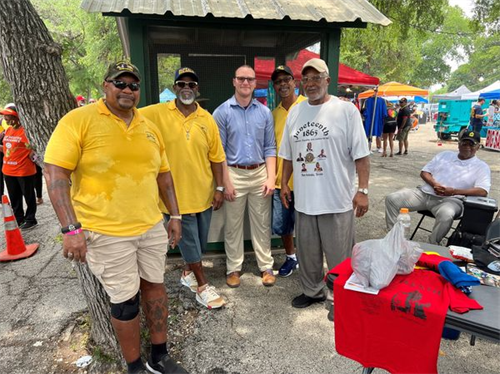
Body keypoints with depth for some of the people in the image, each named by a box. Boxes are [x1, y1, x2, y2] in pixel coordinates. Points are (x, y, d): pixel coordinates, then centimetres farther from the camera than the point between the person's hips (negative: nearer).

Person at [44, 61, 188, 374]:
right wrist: (71, 229, -20)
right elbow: (55, 173, -13)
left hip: (152, 226, 6)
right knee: (126, 300, 5)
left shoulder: (149, 127, 9)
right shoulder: (79, 120, -8)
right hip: (107, 233, -5)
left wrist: (175, 215, 12)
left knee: (155, 285, 15)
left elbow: (163, 174, 15)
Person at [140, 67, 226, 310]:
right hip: (175, 193, -3)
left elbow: (216, 156, 2)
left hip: (203, 193, 4)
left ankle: (188, 273, 44)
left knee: (200, 241, 18)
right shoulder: (157, 113, -6)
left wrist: (219, 188, 0)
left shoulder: (206, 118, 1)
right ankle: (202, 285, 26)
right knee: (189, 241, 8)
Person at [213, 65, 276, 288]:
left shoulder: (264, 112, 6)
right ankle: (233, 268, 23)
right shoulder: (222, 112, -2)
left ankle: (266, 266, 24)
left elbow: (270, 148, 6)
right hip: (235, 173, -2)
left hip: (260, 174, 2)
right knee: (233, 225, 8)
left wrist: (271, 177, -3)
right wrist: (226, 182, -9)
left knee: (262, 224, 10)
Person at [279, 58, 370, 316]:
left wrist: (363, 190, -12)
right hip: (304, 198, 5)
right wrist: (284, 184, 13)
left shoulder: (346, 110, -6)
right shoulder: (294, 112, 10)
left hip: (337, 199, -5)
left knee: (339, 254, 7)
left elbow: (361, 155, -7)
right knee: (307, 251, 18)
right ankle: (313, 291, 39)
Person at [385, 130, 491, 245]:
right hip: (424, 193, 4)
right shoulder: (445, 155, 19)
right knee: (392, 199, -16)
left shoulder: (481, 166, 8)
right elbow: (424, 172, 14)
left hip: (450, 200, -3)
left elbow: (483, 191, -7)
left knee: (446, 215, -41)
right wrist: (434, 184, -9)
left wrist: (454, 191, -19)